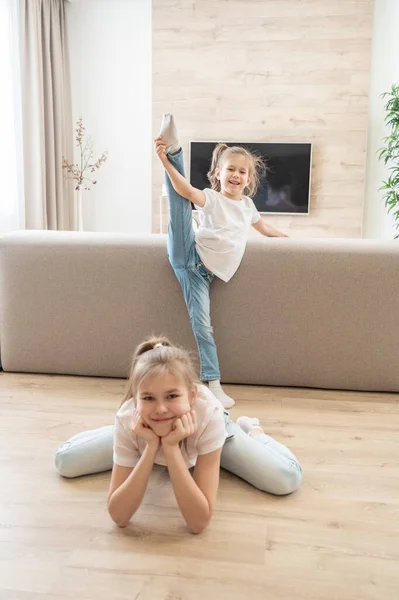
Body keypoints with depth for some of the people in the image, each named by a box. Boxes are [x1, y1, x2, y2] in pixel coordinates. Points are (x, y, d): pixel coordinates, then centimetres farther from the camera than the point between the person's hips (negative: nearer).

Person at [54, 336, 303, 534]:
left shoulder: (208, 414, -45)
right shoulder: (128, 419, -39)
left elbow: (199, 522, -42)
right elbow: (119, 516, -35)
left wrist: (171, 448, -53)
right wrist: (151, 447, -47)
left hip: (204, 427, -1)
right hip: (148, 434, 1)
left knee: (288, 479, -15)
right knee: (64, 461, -5)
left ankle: (251, 429, 21)